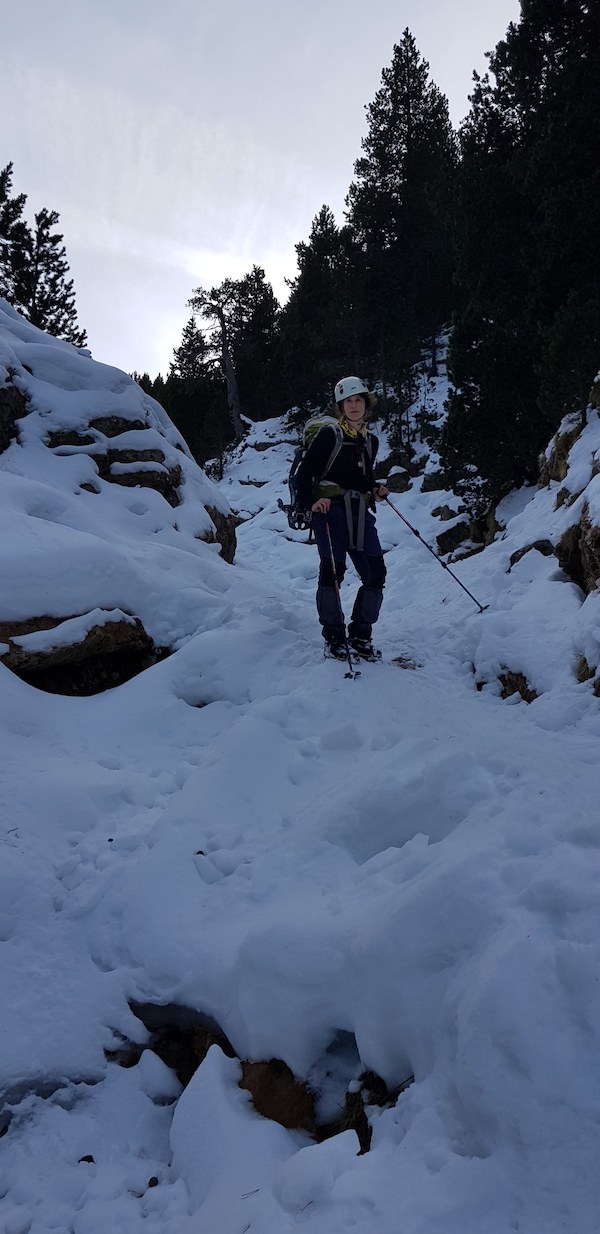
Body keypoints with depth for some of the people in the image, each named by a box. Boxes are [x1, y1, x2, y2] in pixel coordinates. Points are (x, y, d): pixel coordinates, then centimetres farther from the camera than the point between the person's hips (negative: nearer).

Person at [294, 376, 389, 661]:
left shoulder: (371, 441, 19)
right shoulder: (329, 434, 0)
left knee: (376, 574, -3)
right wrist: (310, 502, -18)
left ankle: (360, 635, 10)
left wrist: (376, 490, 10)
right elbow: (305, 471, -5)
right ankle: (333, 637, 3)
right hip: (331, 509, -6)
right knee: (332, 571, -10)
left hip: (360, 512, 6)